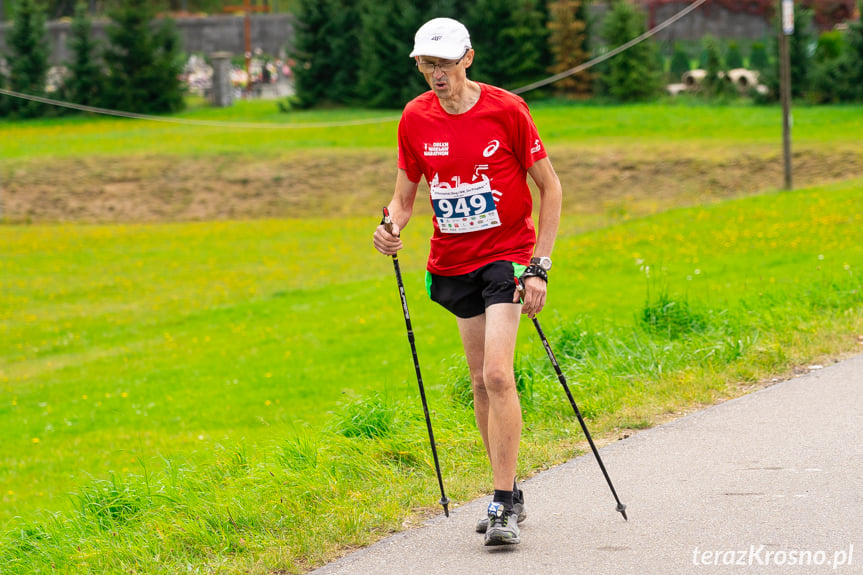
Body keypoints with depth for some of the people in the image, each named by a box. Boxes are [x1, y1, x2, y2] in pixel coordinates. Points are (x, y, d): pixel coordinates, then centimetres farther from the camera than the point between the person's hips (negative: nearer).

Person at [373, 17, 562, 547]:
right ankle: (508, 494, 22)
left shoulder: (506, 110, -11)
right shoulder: (415, 119, 1)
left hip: (507, 254, -5)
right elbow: (406, 192, 10)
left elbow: (550, 186, -5)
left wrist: (540, 264, -11)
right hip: (453, 262, 5)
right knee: (481, 381, 9)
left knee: (497, 374, -18)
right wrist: (392, 225, -13)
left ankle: (505, 506, -16)